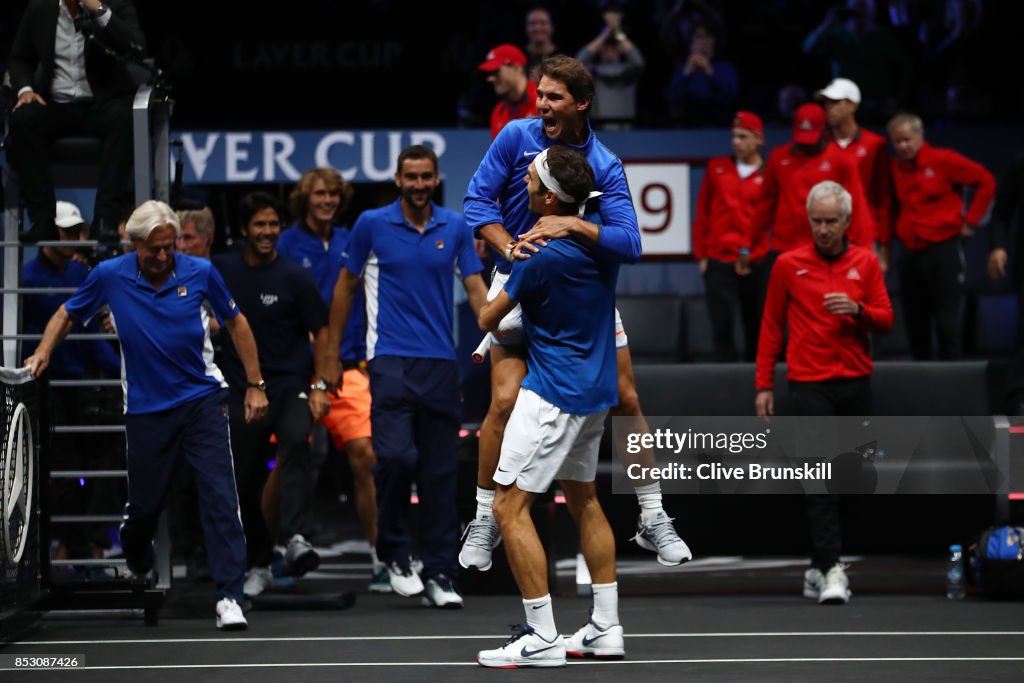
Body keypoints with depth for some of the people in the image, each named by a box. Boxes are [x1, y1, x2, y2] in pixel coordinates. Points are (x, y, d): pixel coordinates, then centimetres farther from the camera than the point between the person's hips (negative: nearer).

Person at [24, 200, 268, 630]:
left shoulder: (200, 272, -6)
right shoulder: (109, 276, -6)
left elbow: (235, 322, 8)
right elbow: (68, 315, 12)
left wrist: (255, 385, 5)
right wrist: (43, 353, -5)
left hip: (203, 400, 0)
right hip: (146, 410, 1)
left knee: (220, 495, -13)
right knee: (144, 505, 7)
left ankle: (229, 596, -15)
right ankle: (137, 570, 40)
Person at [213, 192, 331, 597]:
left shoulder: (293, 277, -2)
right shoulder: (222, 271, 6)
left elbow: (321, 333, 1)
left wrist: (319, 387, -8)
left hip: (290, 386, -3)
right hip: (241, 392, 3)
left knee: (296, 443, -33)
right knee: (243, 485, 5)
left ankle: (297, 539, -46)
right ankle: (258, 567, 23)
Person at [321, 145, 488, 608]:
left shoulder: (455, 228, 7)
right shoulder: (372, 225, 2)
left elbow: (475, 288, 7)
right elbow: (346, 286, 10)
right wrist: (332, 354, 9)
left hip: (440, 362, 3)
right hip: (390, 358, -3)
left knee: (439, 472, 3)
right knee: (395, 456, -19)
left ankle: (440, 574, 8)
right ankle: (394, 553, 1)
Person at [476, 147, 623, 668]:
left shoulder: (543, 256, -22)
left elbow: (488, 320, -7)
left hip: (554, 394, -9)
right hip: (596, 390, 9)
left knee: (510, 507, -6)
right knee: (583, 499, 19)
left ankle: (542, 638, -10)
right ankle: (606, 629, 20)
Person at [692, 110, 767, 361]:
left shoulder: (768, 175, 0)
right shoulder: (717, 168, 10)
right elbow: (702, 213, 13)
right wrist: (701, 254, 9)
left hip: (755, 265, -2)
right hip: (718, 263, 2)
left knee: (755, 328, 6)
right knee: (721, 326, -5)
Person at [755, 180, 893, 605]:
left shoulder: (866, 263, 7)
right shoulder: (789, 265, 3)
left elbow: (885, 321, 8)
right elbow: (771, 327, 7)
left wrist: (857, 310, -14)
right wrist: (763, 385, 4)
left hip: (856, 385, 3)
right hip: (809, 385, -3)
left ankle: (818, 566, 19)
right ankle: (831, 569, -18)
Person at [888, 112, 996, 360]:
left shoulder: (943, 160, -7)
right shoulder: (894, 169, 6)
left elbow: (985, 181, -4)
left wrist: (970, 220, -4)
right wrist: (895, 230, 8)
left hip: (944, 249, -5)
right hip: (911, 254, 5)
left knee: (948, 321, -6)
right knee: (915, 323, 7)